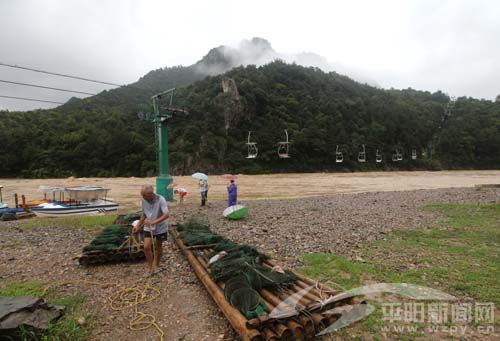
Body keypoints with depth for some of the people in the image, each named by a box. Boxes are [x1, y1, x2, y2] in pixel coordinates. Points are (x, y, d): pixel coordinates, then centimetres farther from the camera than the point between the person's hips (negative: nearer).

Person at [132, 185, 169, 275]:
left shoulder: (160, 199, -23)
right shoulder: (144, 200, -7)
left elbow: (166, 215, -29)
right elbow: (144, 214, 9)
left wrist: (154, 222, -39)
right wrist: (138, 226, 6)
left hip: (160, 228, -3)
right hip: (148, 228, 3)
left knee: (158, 247, 14)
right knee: (146, 247, -8)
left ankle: (156, 265, 35)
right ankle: (151, 267, 10)